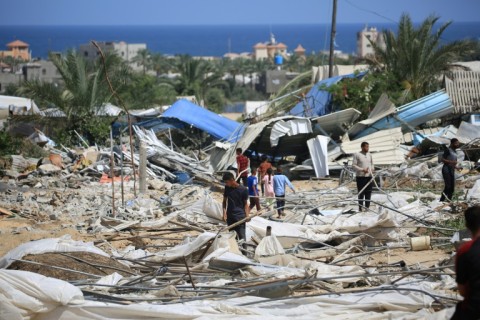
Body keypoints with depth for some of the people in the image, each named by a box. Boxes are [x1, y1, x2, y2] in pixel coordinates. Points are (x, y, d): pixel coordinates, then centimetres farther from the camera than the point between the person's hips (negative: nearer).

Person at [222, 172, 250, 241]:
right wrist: (224, 213, -2)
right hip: (230, 216, 4)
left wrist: (247, 215, -10)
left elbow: (245, 203, 0)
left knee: (242, 237, -6)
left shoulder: (243, 190, -8)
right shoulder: (227, 188, 3)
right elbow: (224, 201, 10)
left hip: (240, 216, -4)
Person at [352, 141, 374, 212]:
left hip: (369, 176, 5)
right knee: (361, 193, -4)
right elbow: (354, 165, -7)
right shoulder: (357, 155, -4)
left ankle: (367, 207, 11)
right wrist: (362, 170, -16)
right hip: (360, 176, -5)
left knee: (368, 193, 4)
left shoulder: (369, 155, 13)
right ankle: (360, 207, 2)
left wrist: (372, 169, 2)